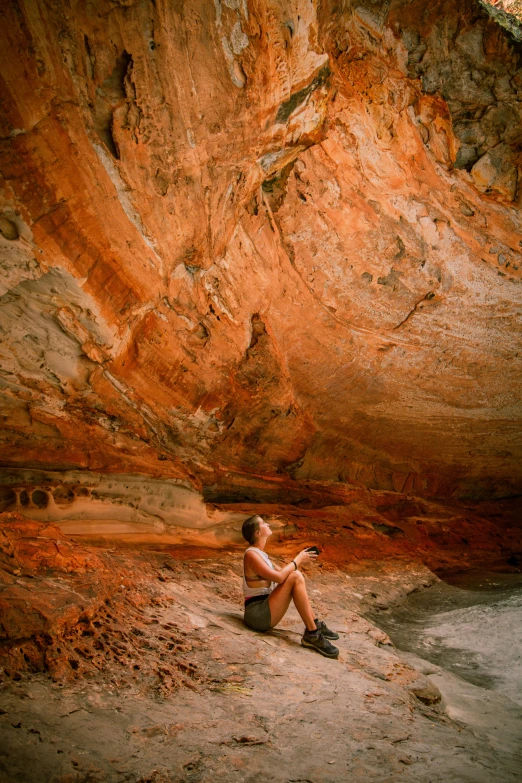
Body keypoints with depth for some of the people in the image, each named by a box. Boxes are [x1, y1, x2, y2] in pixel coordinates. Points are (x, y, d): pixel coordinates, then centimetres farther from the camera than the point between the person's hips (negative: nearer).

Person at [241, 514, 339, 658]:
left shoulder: (260, 554, 14)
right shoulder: (251, 554, -16)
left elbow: (281, 571, 19)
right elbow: (279, 577, -26)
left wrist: (299, 559, 5)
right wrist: (297, 560, -12)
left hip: (265, 611, 9)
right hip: (257, 614, -9)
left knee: (295, 575, 5)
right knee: (295, 577, -20)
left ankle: (315, 624, 2)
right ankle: (312, 634, -20)